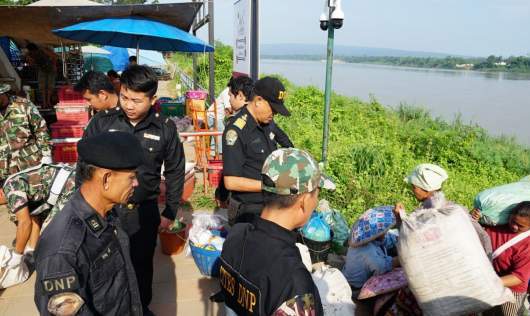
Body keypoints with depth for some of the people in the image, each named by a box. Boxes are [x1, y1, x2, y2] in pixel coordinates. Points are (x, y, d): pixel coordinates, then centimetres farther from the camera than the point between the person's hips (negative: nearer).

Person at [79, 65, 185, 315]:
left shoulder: (165, 128, -7)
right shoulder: (102, 121, -7)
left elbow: (175, 172, 2)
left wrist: (170, 212, 4)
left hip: (144, 211, 0)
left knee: (142, 263, 17)